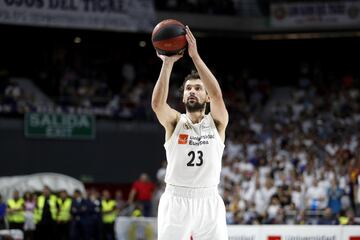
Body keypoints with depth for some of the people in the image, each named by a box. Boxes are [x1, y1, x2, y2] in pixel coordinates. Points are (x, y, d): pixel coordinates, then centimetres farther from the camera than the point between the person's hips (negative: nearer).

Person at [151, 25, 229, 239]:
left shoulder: (217, 122, 4)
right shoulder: (174, 122, 4)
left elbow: (217, 95, -16)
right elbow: (157, 103, -17)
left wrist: (195, 56, -24)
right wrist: (168, 63, -27)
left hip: (209, 202, 0)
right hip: (176, 202, 0)